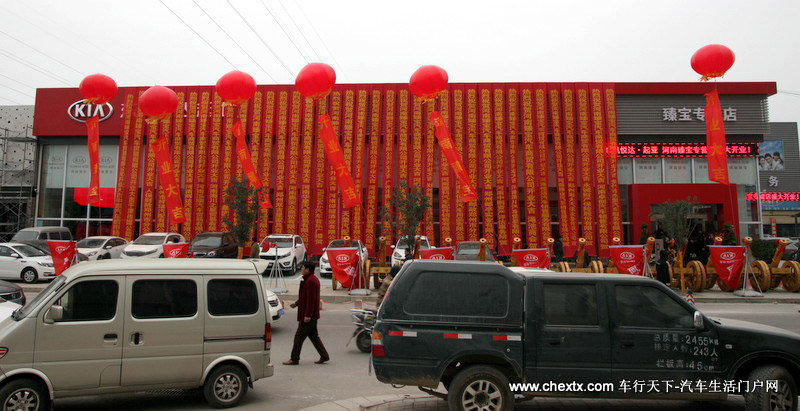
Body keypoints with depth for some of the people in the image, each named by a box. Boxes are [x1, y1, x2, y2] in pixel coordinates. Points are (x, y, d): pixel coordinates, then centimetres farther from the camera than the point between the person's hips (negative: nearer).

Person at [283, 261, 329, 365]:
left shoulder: (310, 281, -19)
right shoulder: (312, 279, 14)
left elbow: (311, 299, -23)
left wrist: (307, 315, -24)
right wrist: (296, 303, 19)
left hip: (308, 315, -10)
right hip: (312, 315, 10)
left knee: (299, 337, -1)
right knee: (313, 335, 15)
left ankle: (294, 359, 8)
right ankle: (324, 356, 17)